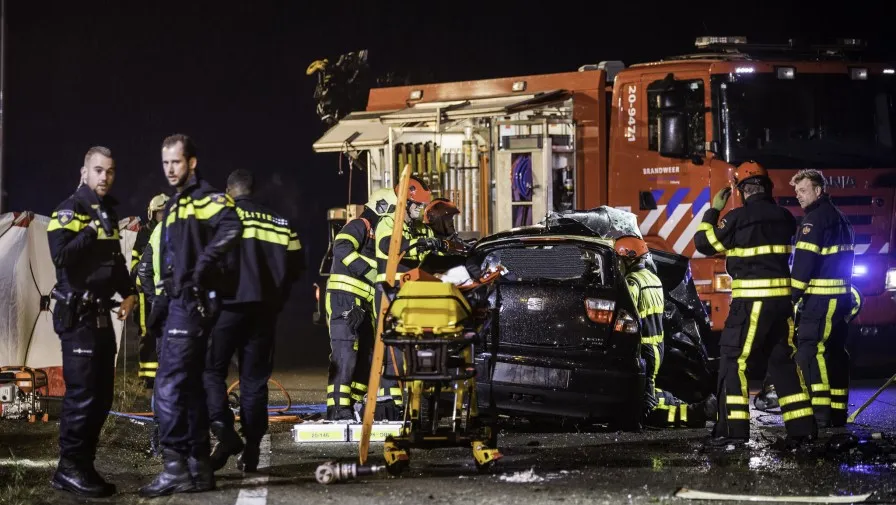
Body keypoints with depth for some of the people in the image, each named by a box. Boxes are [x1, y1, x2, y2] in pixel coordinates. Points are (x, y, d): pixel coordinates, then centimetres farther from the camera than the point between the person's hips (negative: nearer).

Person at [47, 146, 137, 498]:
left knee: (101, 397, 9)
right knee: (81, 394, -11)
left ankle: (84, 466, 14)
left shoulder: (107, 213, 15)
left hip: (101, 316, 9)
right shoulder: (70, 212, -11)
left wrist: (128, 293, 12)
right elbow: (61, 257, -25)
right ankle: (69, 469, -6)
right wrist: (91, 230, -29)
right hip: (77, 316, -9)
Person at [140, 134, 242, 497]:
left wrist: (205, 262, -32)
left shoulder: (205, 199, -8)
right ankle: (199, 467, 16)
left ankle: (175, 467, -15)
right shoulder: (175, 206, 22)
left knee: (170, 383, -14)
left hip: (193, 302, -10)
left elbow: (230, 227, -29)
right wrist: (162, 303, 25)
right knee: (189, 385, 12)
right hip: (180, 303, 10)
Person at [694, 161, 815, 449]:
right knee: (783, 361, 14)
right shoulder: (784, 217, 7)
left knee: (734, 361, -2)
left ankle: (733, 429, -8)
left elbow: (704, 243, -1)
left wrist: (713, 210, 11)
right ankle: (801, 427, 12)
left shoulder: (739, 218, -10)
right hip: (782, 297, 6)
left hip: (752, 300, -6)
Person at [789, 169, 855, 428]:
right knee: (835, 352, 12)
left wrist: (792, 296, -15)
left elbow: (804, 261, -17)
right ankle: (837, 413, 14)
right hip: (841, 296, 10)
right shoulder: (839, 217, 19)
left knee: (810, 352, -12)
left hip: (821, 297, -10)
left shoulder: (816, 218, -12)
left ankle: (819, 412, -18)